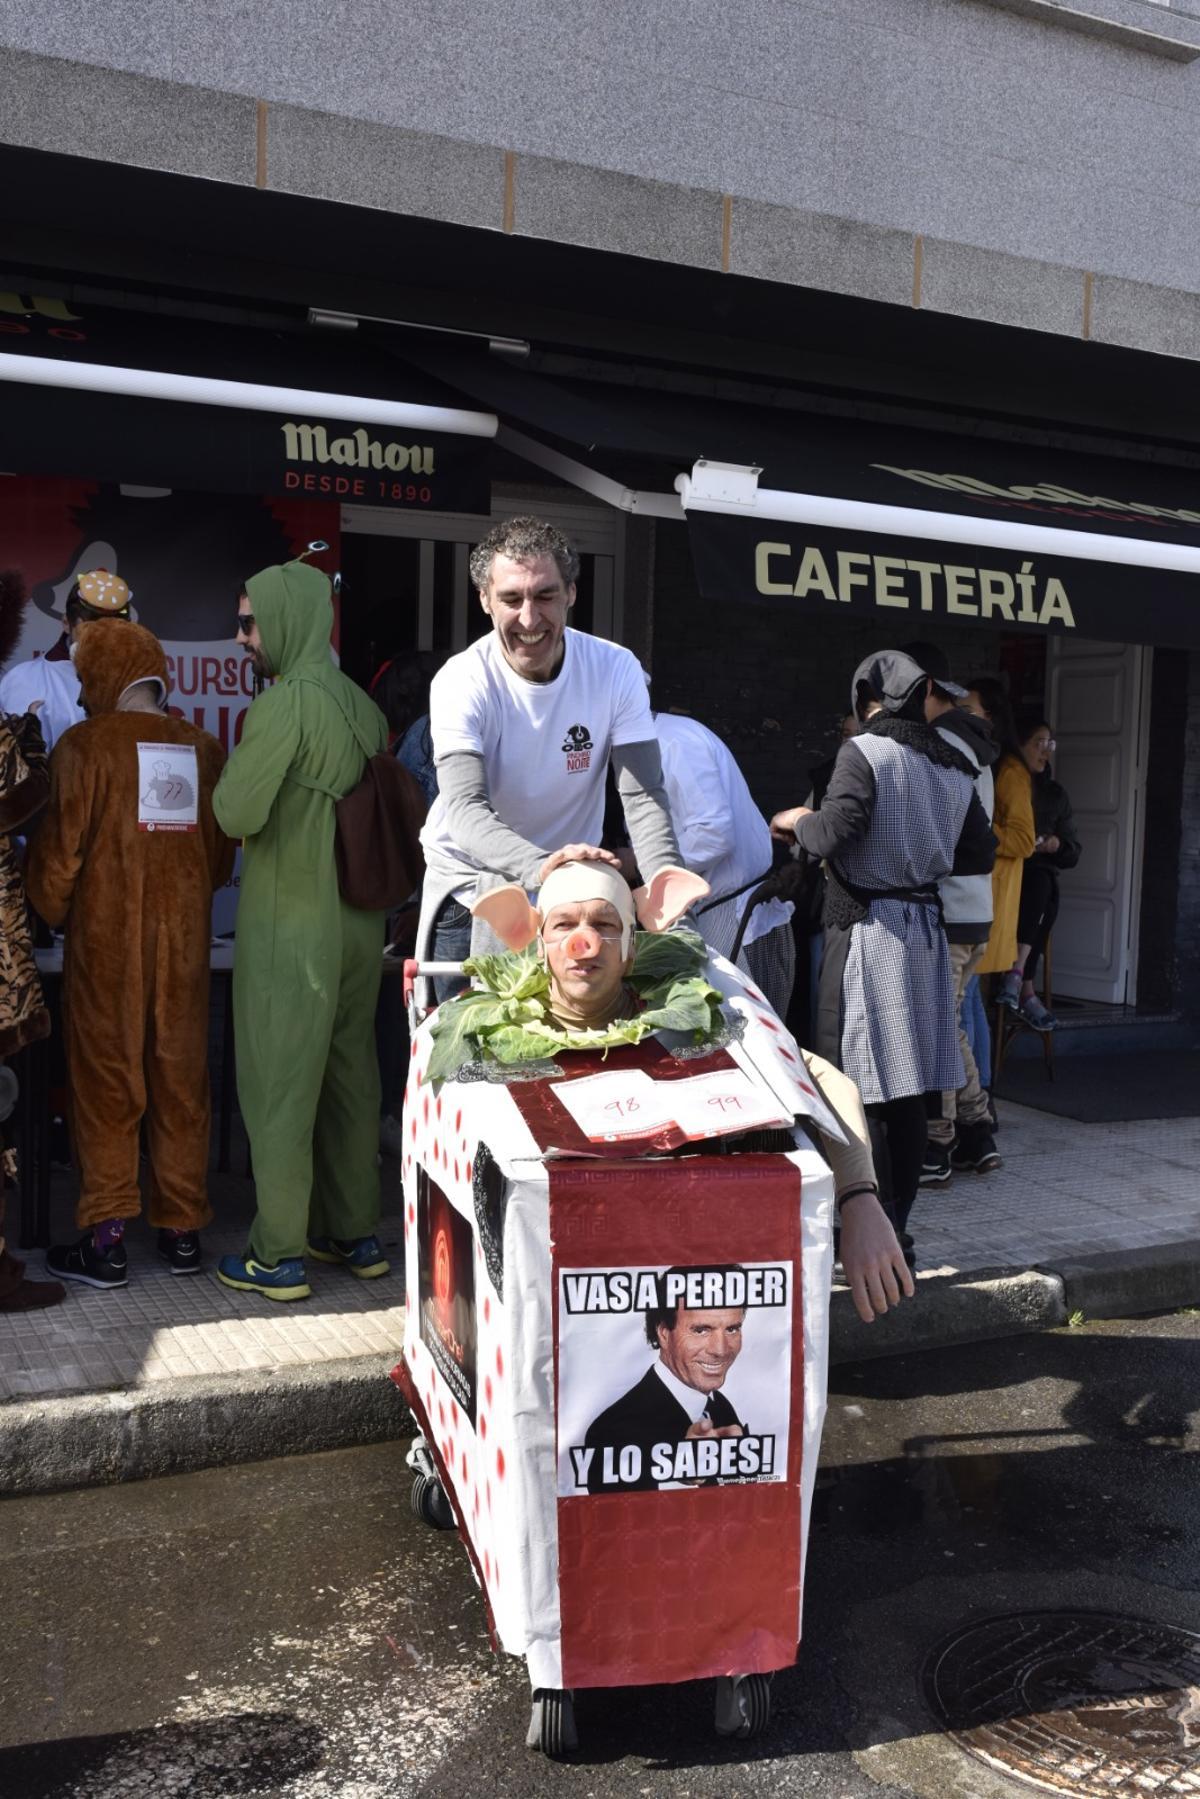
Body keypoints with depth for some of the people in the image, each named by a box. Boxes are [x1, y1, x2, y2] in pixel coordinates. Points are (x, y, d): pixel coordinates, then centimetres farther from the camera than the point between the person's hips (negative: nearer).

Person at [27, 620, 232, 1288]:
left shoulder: (85, 743, -7)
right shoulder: (205, 748, 4)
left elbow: (61, 849, -7)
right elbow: (222, 852, 8)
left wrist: (52, 911, 11)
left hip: (107, 938, -3)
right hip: (185, 938, 4)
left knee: (107, 1082, 5)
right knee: (181, 1079, 10)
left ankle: (107, 1240, 7)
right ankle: (183, 1230, 18)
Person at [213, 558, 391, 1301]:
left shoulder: (284, 703, -15)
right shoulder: (362, 705, 8)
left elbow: (237, 813, -17)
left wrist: (232, 775, 2)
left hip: (292, 927, -7)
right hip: (360, 923, 7)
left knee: (281, 1085, 2)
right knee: (351, 1078, 14)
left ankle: (279, 1256, 10)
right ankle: (355, 1235, 24)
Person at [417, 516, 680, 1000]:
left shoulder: (617, 670, -14)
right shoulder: (461, 682, -20)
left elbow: (643, 797, -17)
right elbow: (466, 812, -32)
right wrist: (540, 866, -52)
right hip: (473, 882, -2)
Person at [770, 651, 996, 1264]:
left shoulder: (865, 750, -8)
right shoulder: (954, 765, 12)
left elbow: (836, 832, -19)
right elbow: (979, 853, 15)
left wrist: (797, 819, 1)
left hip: (868, 931, -7)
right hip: (926, 930, 7)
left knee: (855, 1088, -2)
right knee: (906, 1089, 11)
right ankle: (896, 1230, 19)